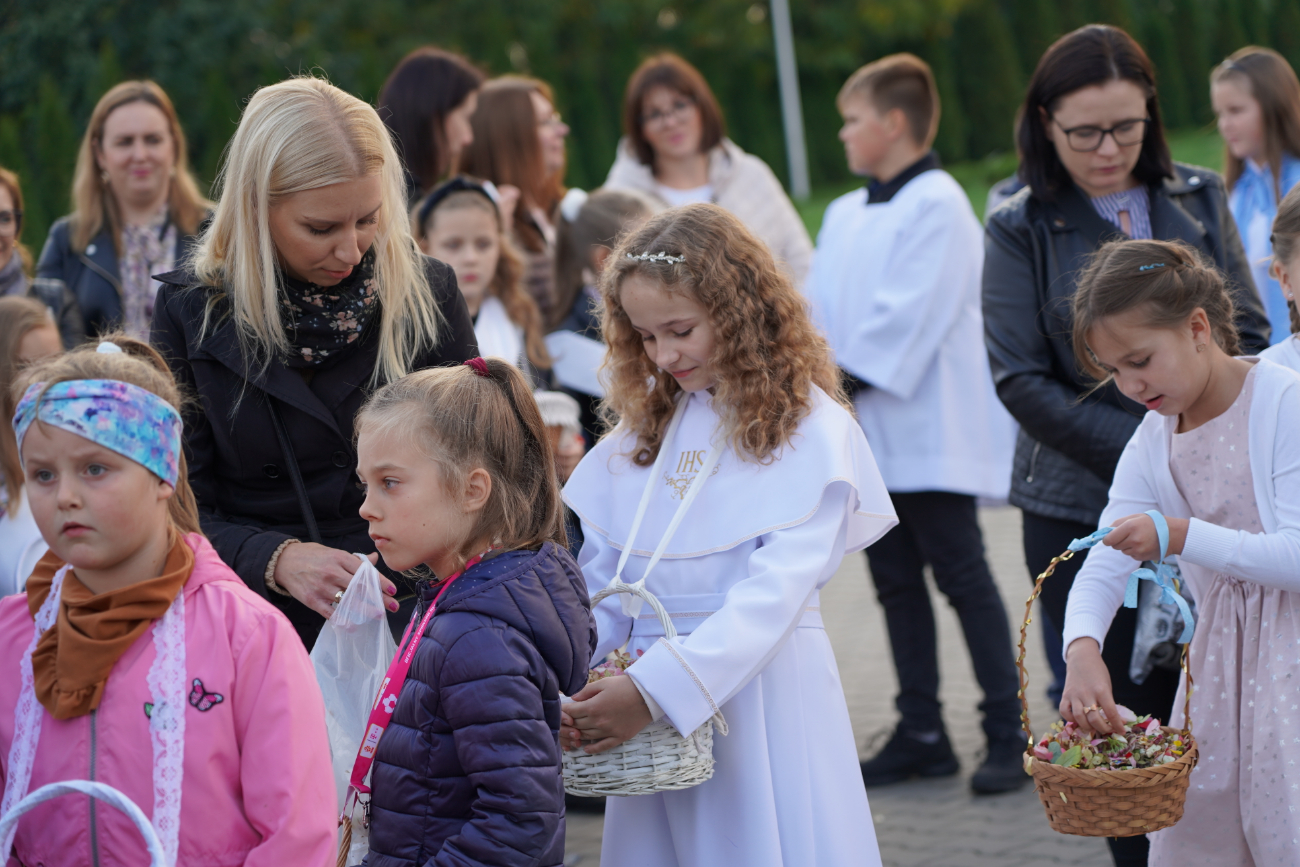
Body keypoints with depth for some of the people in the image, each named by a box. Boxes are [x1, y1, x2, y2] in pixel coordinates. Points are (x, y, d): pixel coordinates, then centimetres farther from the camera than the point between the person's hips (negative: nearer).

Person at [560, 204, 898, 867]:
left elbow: (775, 592, -17)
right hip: (651, 694, 5)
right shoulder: (645, 427, 12)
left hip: (763, 693, -5)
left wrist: (654, 689, -25)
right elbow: (600, 581, 10)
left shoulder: (808, 428, -7)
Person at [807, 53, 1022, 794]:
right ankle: (922, 734, 16)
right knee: (897, 580, 10)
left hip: (931, 425, -8)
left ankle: (1009, 733, -1)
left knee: (961, 572, -6)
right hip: (870, 433, 8)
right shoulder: (846, 215, 14)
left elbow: (910, 313, -17)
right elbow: (820, 308, 12)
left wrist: (845, 375, -17)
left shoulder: (937, 204, -10)